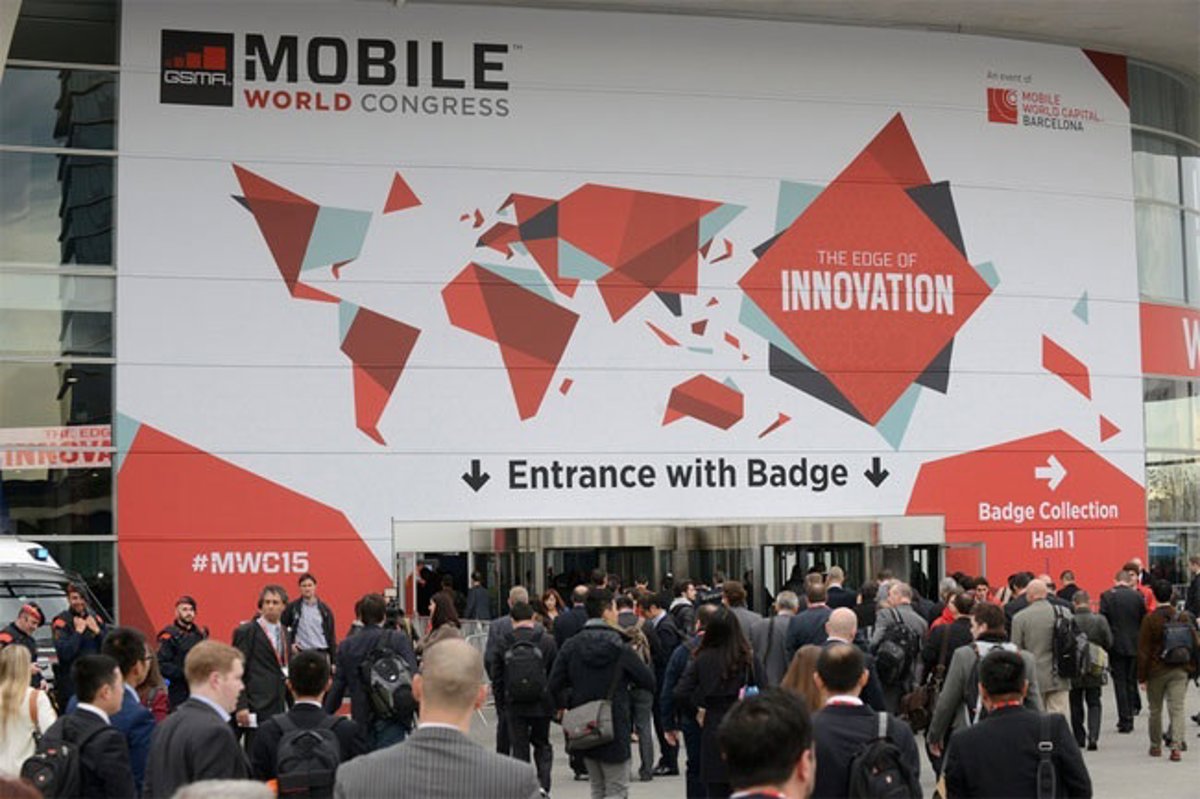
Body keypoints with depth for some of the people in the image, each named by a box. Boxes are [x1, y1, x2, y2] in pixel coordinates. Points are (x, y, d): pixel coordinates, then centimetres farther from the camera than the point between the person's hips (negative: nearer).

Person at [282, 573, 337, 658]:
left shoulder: (325, 609, 6)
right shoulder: (292, 607, 2)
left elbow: (331, 635, 7)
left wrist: (334, 660, 3)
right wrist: (289, 643, -4)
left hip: (321, 653, 1)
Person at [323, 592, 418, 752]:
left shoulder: (346, 646, 5)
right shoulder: (398, 639, -3)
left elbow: (337, 687, 8)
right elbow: (412, 677, -11)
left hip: (362, 722, 3)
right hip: (391, 721, -3)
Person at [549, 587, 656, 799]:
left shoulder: (571, 646, -2)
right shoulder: (619, 648, -11)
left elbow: (555, 686, -4)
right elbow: (649, 682, -6)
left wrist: (572, 701, 11)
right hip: (615, 728, -4)